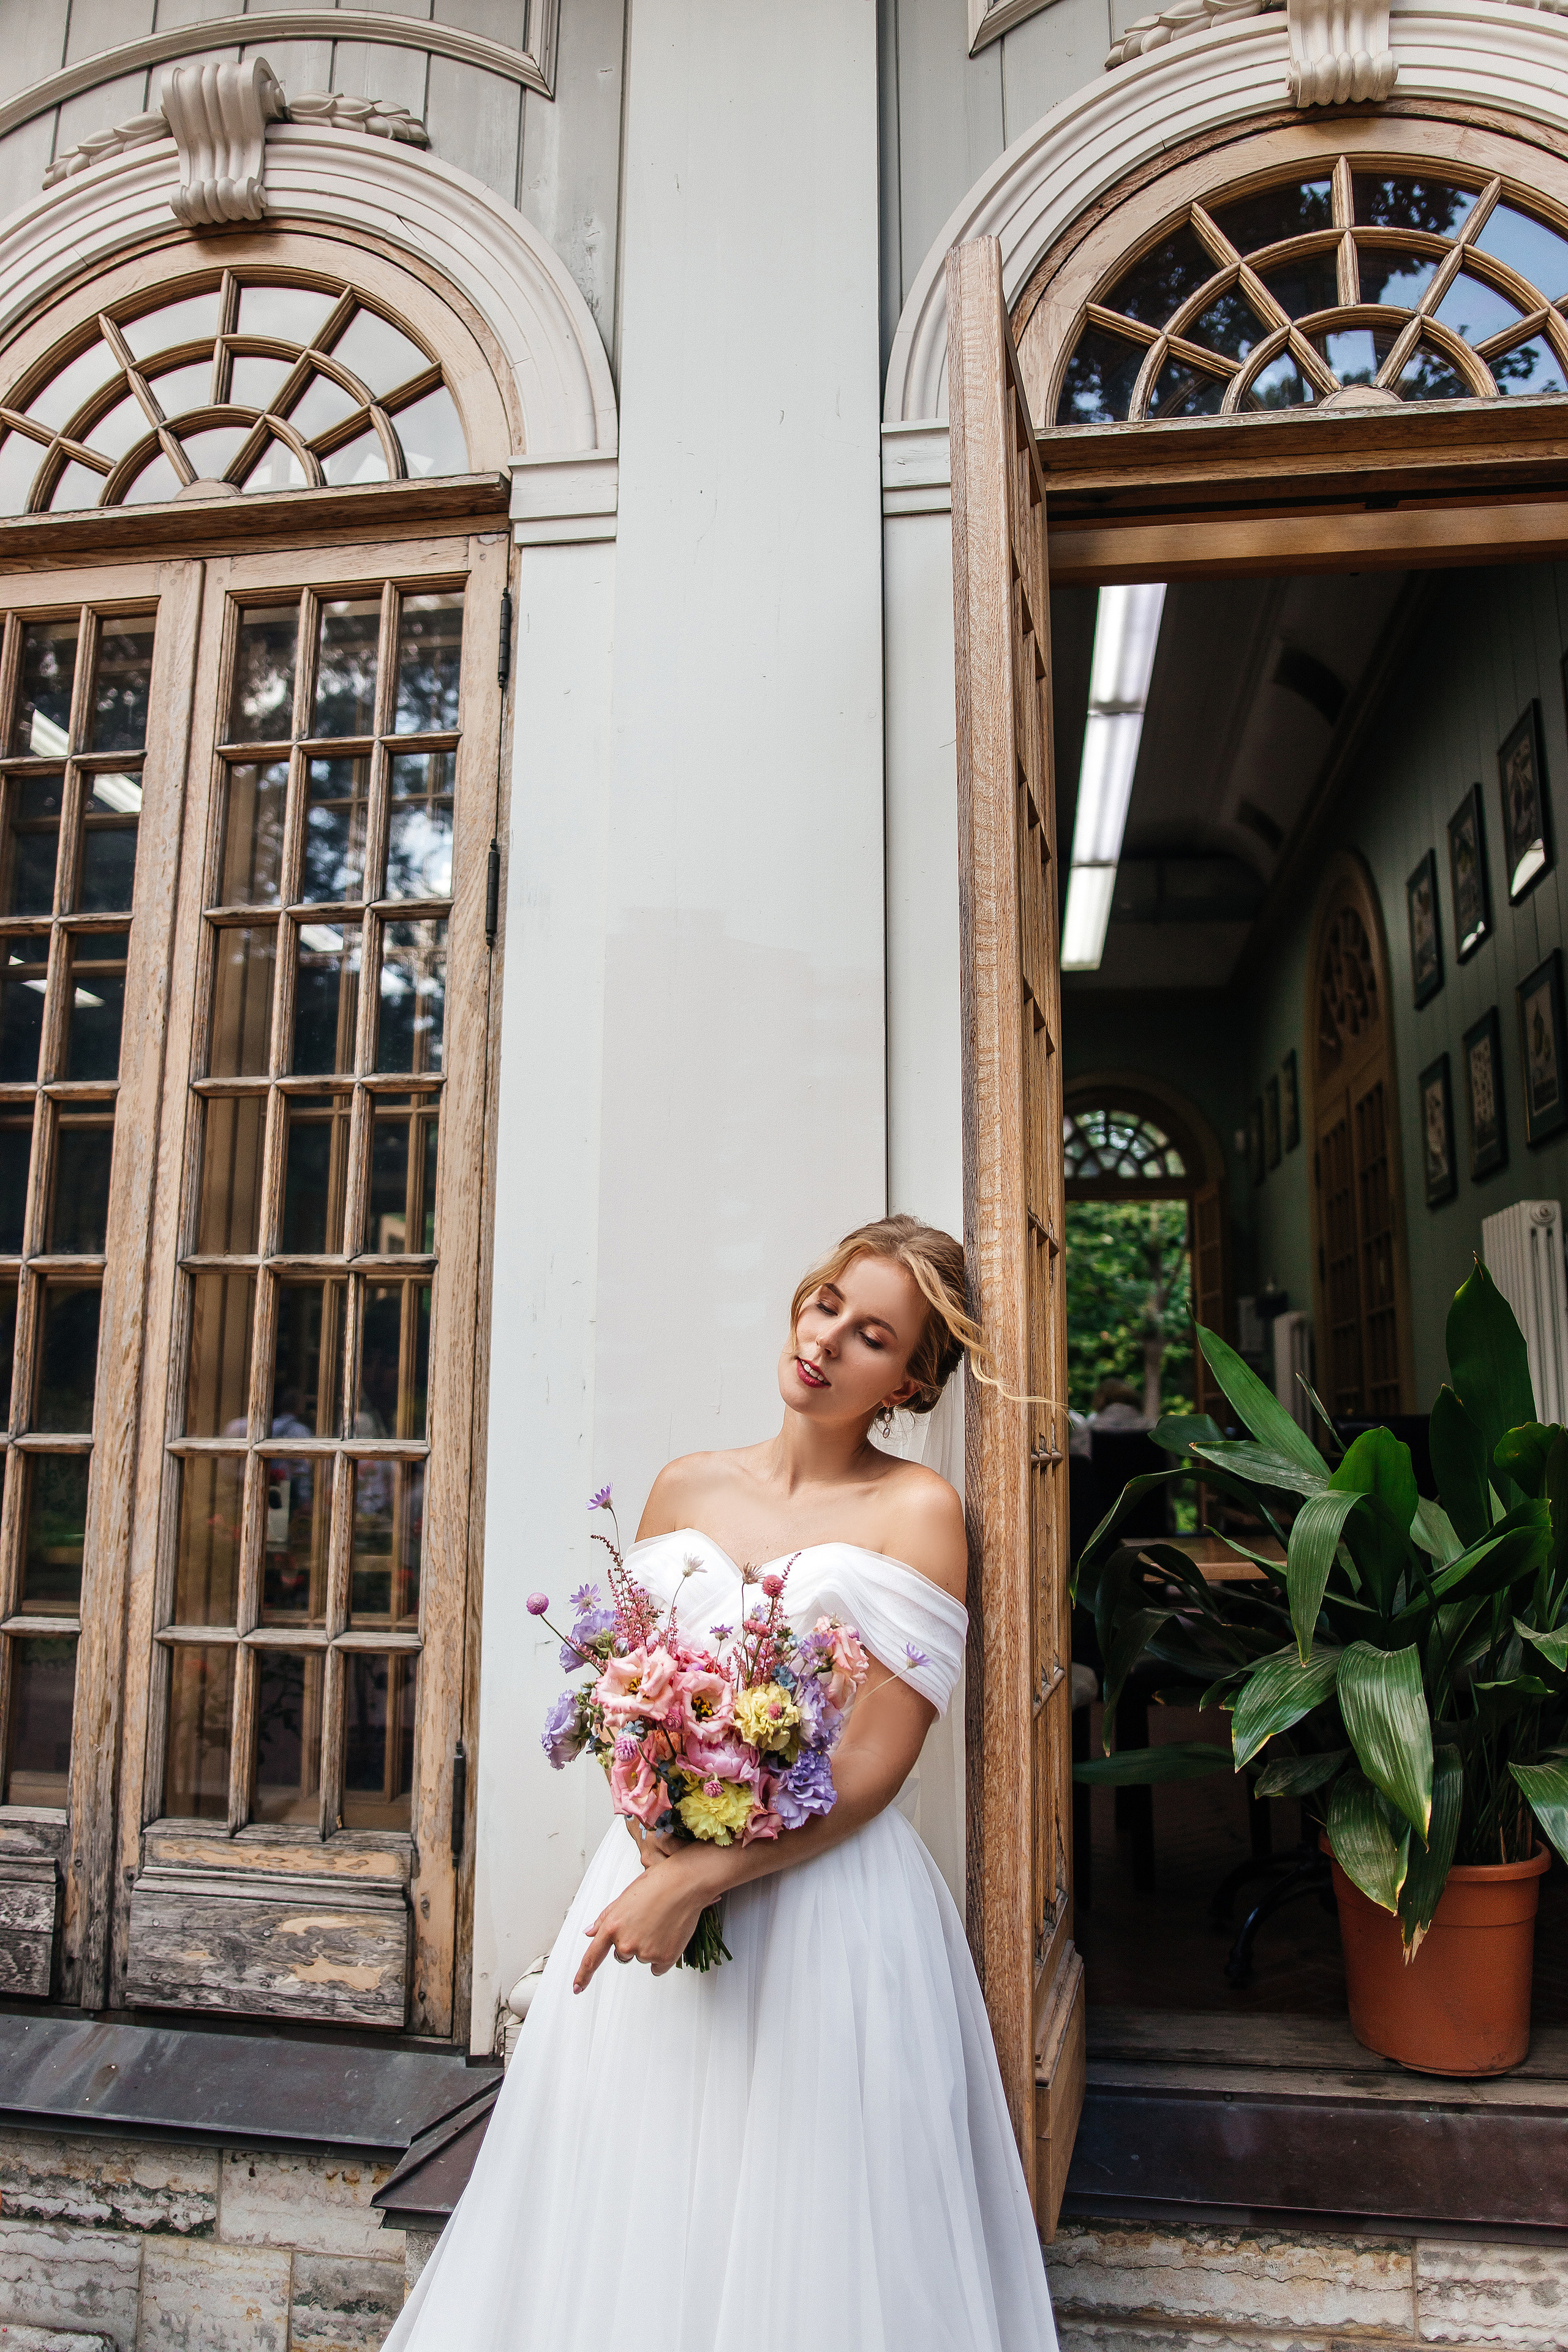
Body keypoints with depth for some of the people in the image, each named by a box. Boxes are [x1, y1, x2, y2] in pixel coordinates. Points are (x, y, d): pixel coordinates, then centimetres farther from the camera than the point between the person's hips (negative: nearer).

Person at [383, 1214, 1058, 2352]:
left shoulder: (915, 1508, -6)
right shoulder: (684, 1488, 7)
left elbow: (876, 1761, -12)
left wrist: (696, 1879, -17)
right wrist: (659, 1832, -9)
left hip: (826, 1897, -4)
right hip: (653, 1879, 4)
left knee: (797, 2232, 6)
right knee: (624, 2208, 13)